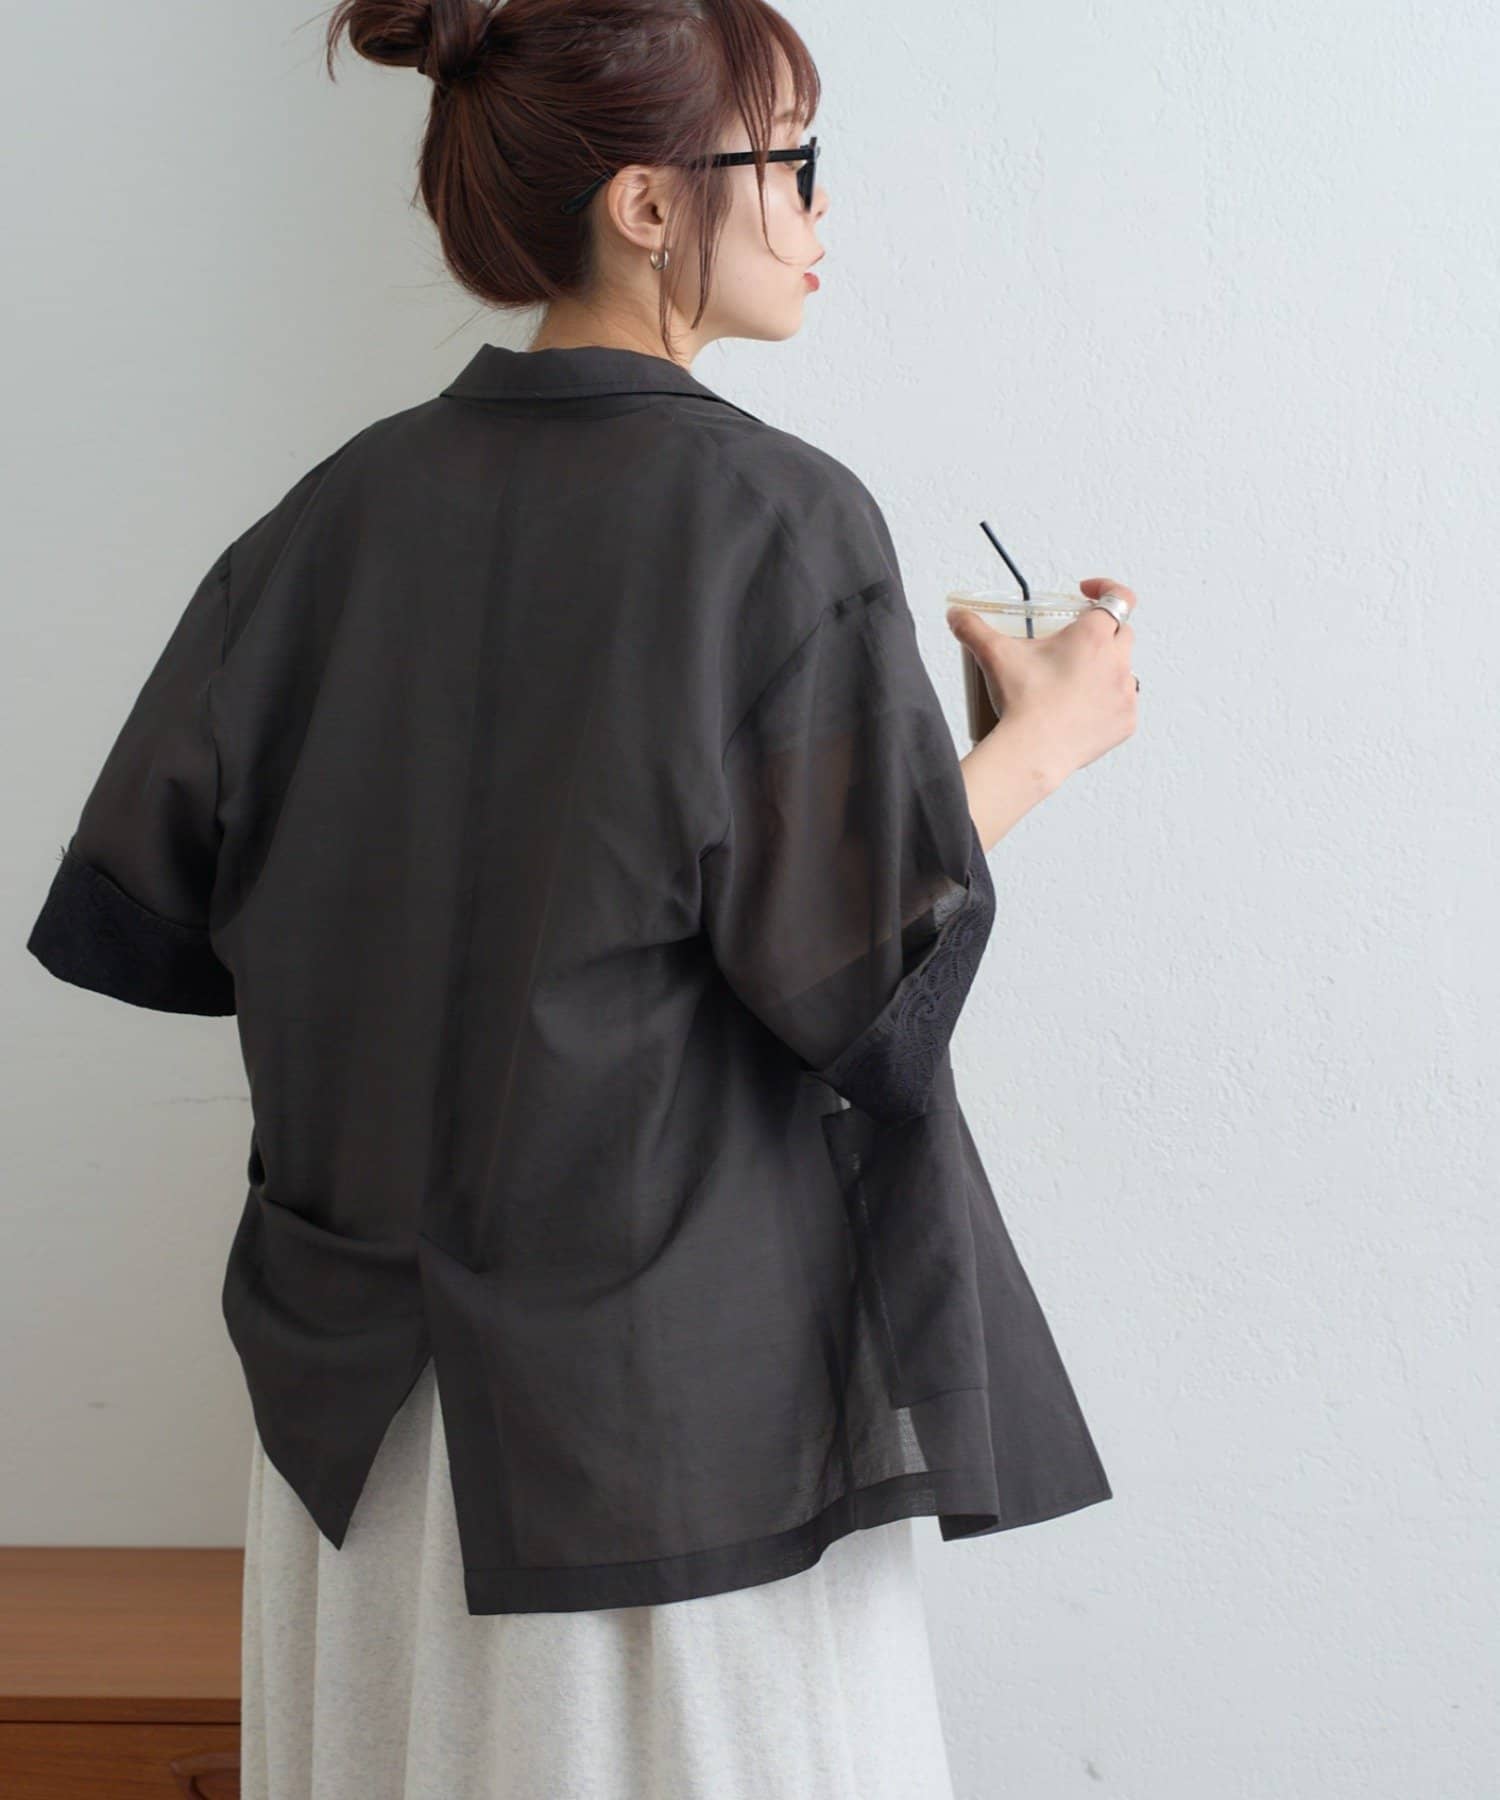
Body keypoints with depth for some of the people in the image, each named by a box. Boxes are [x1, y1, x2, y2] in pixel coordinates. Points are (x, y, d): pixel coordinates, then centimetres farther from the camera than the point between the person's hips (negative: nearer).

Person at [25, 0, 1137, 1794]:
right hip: (677, 1398, -5)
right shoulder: (772, 517, -14)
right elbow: (862, 980, -16)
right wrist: (1039, 739, -1)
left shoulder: (344, 510, 1)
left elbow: (132, 920, 2)